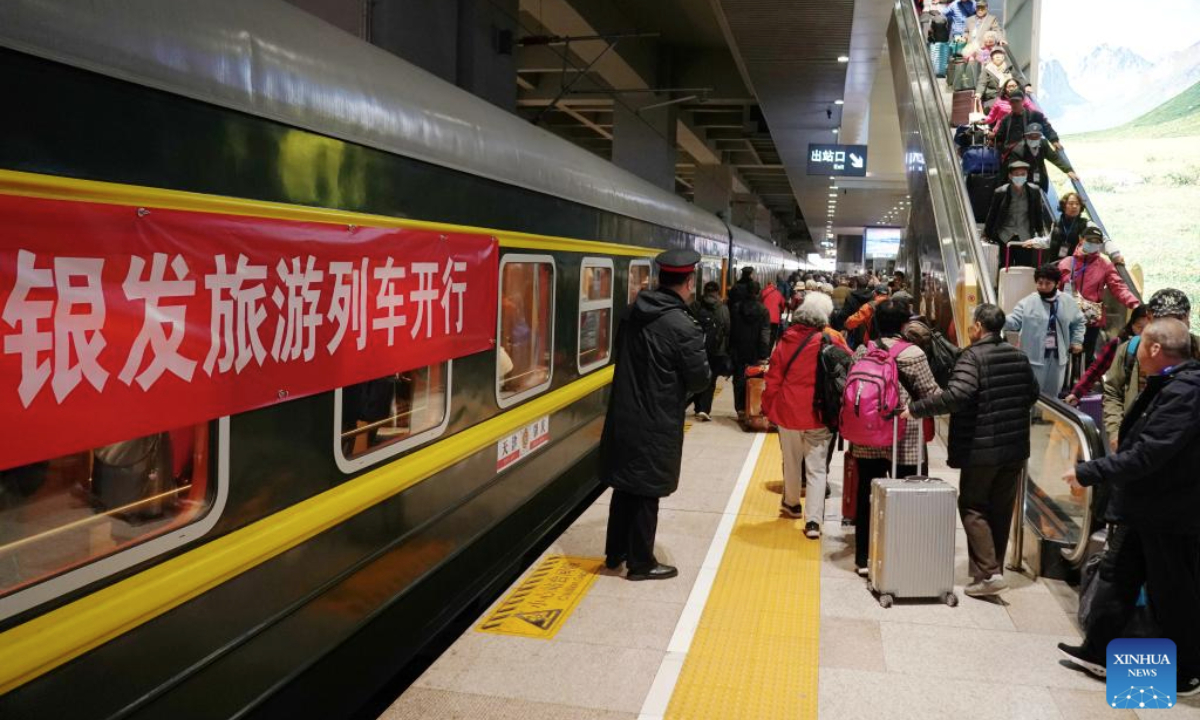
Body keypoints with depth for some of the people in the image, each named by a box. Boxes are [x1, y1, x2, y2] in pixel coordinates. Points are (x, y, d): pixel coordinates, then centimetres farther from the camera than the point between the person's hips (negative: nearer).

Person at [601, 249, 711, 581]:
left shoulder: (633, 313, 1)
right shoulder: (683, 327, -20)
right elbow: (700, 379, -13)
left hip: (623, 415, 7)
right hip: (657, 423, -6)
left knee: (624, 486, 18)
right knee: (646, 493, 6)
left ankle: (615, 553, 32)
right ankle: (641, 563, 20)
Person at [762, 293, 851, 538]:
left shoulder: (786, 339, -4)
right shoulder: (832, 341, -11)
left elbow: (773, 378, 0)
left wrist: (768, 407, 10)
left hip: (788, 411, 2)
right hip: (818, 416, -2)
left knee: (791, 462, 21)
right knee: (816, 468, 3)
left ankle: (792, 504, 40)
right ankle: (813, 521, -3)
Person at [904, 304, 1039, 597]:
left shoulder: (973, 356, -15)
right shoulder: (1018, 356, 8)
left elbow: (956, 395, -29)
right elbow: (1032, 394, 18)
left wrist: (915, 409, -23)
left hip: (981, 448, -7)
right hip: (1015, 446, 7)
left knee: (973, 508, 3)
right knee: (1001, 509, 15)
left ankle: (988, 572, -4)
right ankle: (995, 568, 23)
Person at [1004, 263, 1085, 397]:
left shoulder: (1068, 301, 3)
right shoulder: (1028, 302, -9)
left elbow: (1078, 321, 18)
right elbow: (1014, 321, -17)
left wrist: (1077, 341, 9)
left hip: (1058, 356, 4)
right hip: (1035, 356, -4)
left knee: (1052, 395, 17)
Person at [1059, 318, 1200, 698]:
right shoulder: (1167, 384, 7)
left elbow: (1147, 454, -30)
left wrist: (1088, 473, -26)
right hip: (1144, 507, 10)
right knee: (1119, 579, 17)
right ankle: (1097, 651, 29)